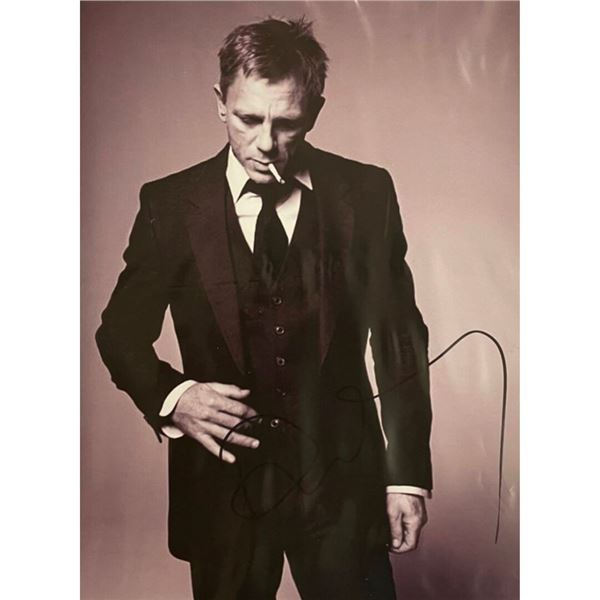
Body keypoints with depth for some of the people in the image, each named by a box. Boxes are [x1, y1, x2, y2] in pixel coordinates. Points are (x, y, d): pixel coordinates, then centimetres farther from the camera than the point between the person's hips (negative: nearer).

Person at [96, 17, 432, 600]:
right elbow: (121, 332, 2)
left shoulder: (365, 193, -4)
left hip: (342, 479, 0)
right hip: (222, 484, 1)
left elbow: (399, 338, 0)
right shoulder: (170, 203, -5)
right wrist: (171, 396, -19)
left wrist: (408, 474, -1)